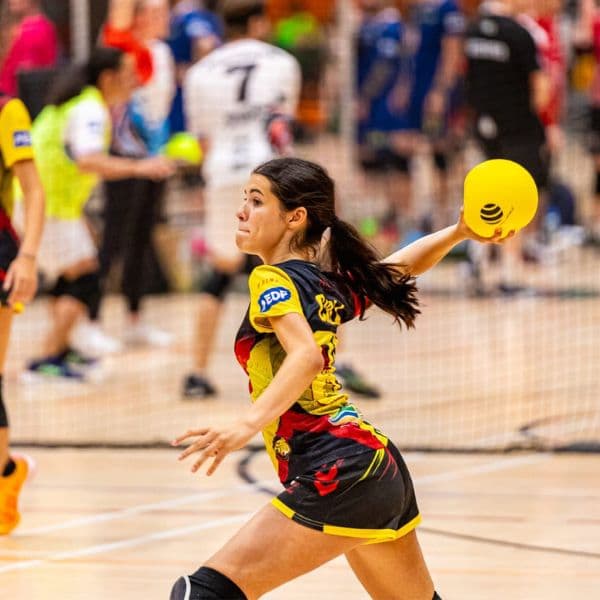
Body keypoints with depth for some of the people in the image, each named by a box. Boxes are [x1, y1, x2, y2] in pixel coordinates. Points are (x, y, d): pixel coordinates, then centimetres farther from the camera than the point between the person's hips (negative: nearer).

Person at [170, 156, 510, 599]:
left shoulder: (272, 279, -8)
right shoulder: (330, 285, 15)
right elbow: (403, 265, 32)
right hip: (381, 465, 10)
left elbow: (306, 356, -26)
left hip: (337, 475, -10)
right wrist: (459, 232, 17)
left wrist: (248, 424, -39)